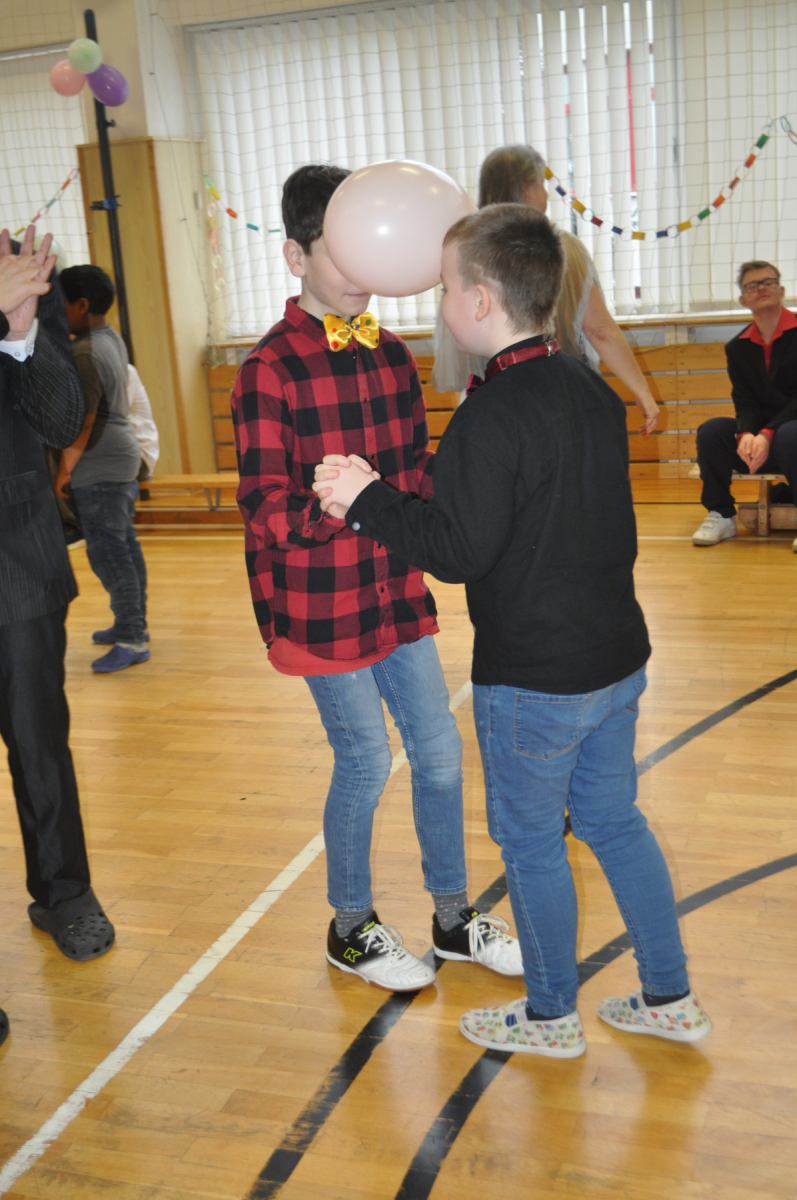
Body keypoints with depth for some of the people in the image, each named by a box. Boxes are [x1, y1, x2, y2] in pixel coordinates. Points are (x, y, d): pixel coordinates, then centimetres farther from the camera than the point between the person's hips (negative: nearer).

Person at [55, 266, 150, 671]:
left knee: (107, 551, -6)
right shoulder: (110, 337, 9)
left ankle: (132, 641, -2)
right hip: (122, 457, 10)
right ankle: (133, 623, 27)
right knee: (125, 545, 16)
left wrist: (64, 471, -13)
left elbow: (81, 423, -21)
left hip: (99, 469, -10)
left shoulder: (84, 355, -21)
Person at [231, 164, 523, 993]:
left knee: (439, 750, 11)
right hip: (320, 607, -6)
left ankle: (453, 919, 31)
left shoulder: (390, 355, 7)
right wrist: (336, 504, -35)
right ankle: (350, 930, 28)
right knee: (365, 762, 3)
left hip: (396, 594, 7)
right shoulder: (270, 370, -14)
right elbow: (266, 506, -17)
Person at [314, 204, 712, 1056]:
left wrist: (366, 500, -13)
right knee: (614, 820, 20)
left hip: (532, 680, -8)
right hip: (617, 658, 8)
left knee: (529, 842, 10)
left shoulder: (492, 416, -21)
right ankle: (670, 1000, 32)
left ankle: (551, 1017, 28)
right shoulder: (595, 394, 5)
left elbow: (460, 549, -23)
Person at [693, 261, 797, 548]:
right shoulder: (738, 347, 8)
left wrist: (767, 435, -26)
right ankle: (721, 516, -8)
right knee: (711, 431, -20)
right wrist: (746, 435, -22)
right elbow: (745, 403, 1)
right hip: (758, 436, 5)